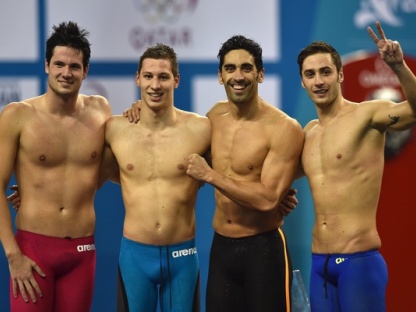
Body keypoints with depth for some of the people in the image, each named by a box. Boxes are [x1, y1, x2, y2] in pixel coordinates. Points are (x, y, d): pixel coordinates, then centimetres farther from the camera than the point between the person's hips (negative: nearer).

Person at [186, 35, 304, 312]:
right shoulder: (216, 115, 5)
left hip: (264, 249, -6)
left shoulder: (284, 129, -14)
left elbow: (268, 199, -22)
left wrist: (210, 175, -18)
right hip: (220, 247, 6)